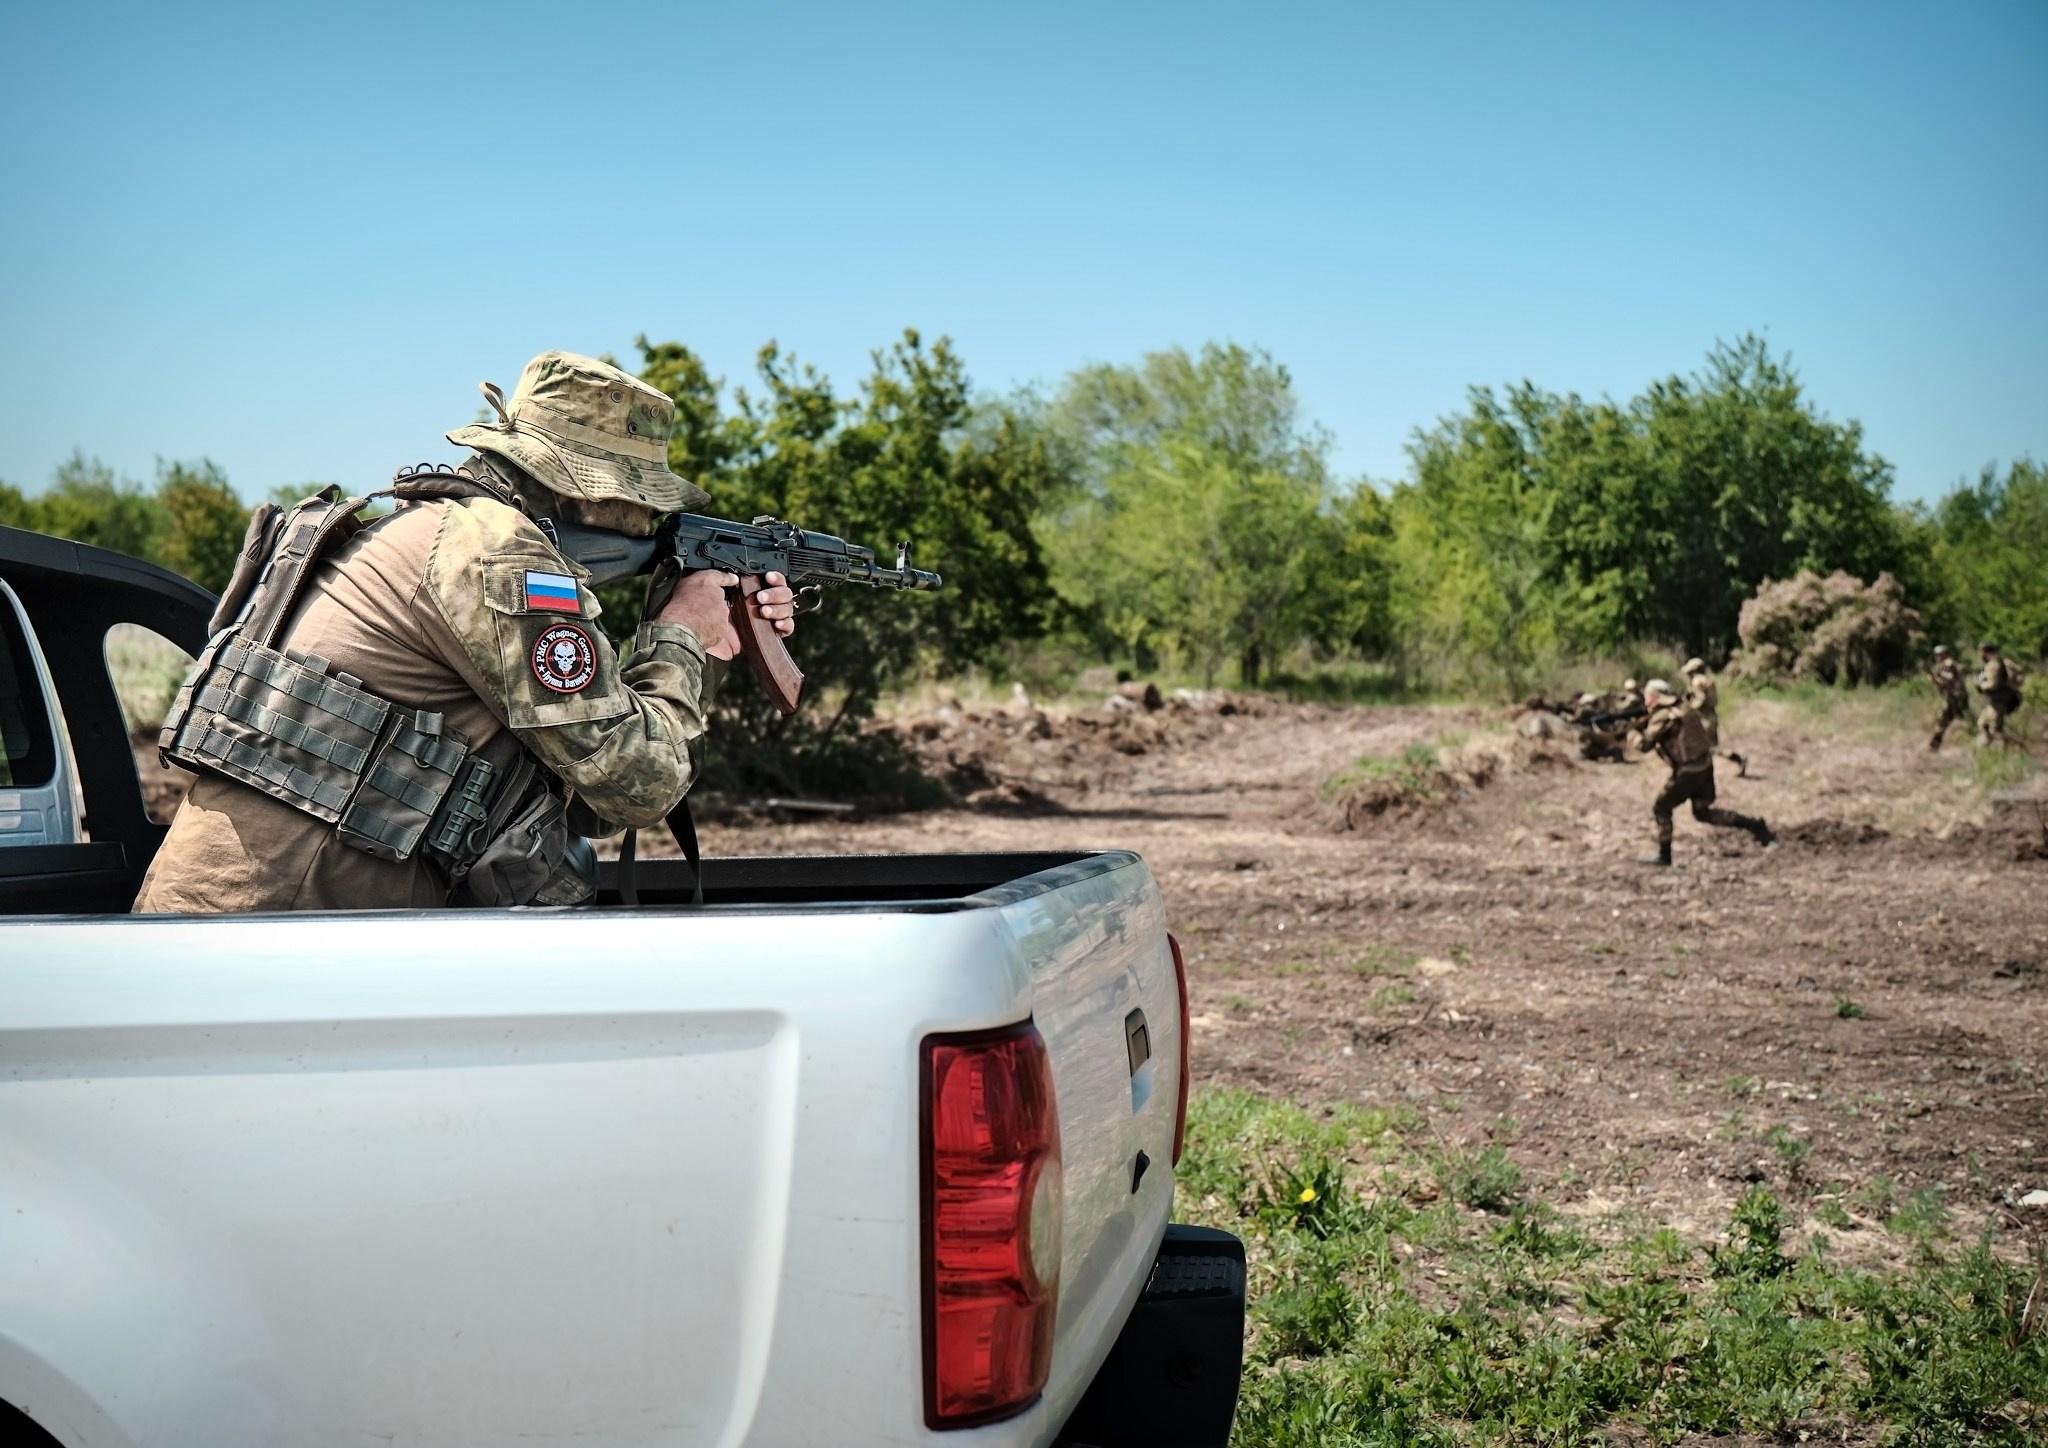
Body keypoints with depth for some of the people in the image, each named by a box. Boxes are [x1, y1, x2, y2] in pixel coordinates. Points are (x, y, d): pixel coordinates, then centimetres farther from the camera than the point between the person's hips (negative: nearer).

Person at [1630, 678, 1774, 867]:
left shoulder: (1663, 715, -15)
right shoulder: (1681, 706, 13)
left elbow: (1645, 744, -14)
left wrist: (1633, 734, 5)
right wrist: (1644, 727, 13)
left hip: (1688, 770, -9)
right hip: (1704, 765, 9)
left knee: (1661, 808, 5)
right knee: (1704, 812, 16)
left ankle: (1663, 855, 9)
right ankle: (1758, 828, 13)